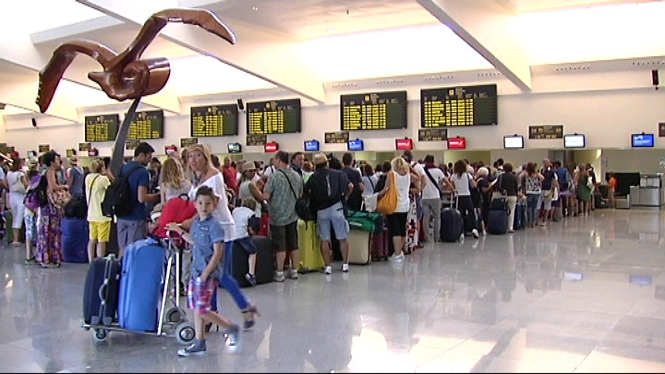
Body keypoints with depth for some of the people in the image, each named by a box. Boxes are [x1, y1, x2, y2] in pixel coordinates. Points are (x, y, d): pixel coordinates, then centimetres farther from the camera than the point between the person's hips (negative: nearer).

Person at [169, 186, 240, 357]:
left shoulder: (214, 226, -15)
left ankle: (231, 328, 12)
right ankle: (199, 344, 22)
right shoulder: (196, 222, 8)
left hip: (208, 274, -8)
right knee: (195, 309, 12)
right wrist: (179, 231, 22)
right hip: (196, 271, 8)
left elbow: (218, 252, -17)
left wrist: (205, 273, -19)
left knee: (202, 310, -7)